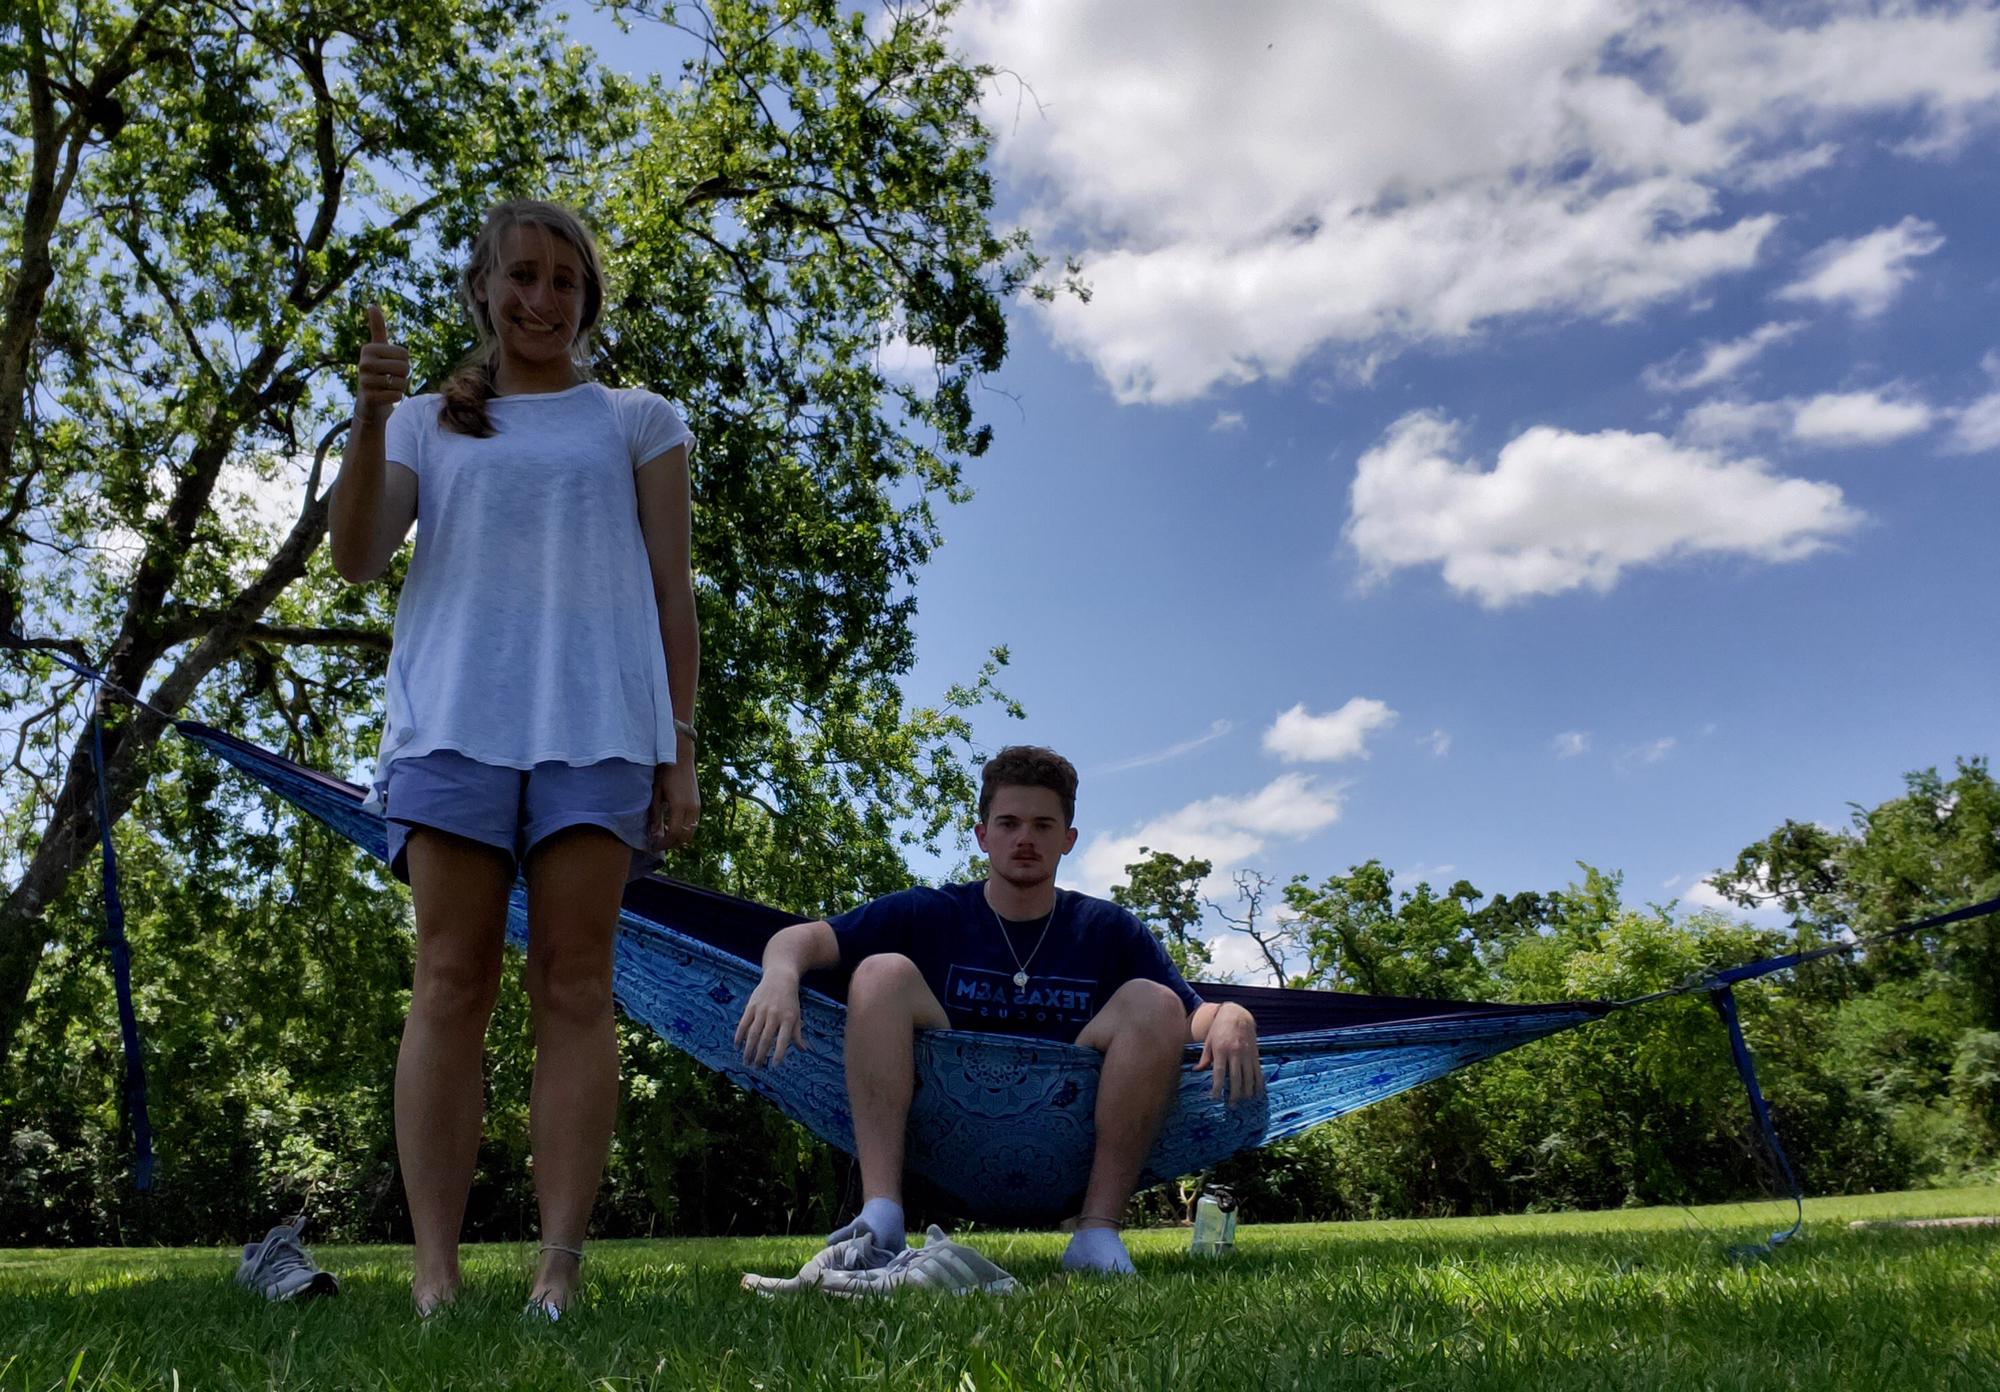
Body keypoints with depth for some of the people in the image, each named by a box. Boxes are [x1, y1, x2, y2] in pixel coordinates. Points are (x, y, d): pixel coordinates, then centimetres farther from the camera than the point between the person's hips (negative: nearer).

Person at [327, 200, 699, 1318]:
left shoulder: (637, 422, 17)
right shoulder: (428, 425, 20)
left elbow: (672, 592, 10)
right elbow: (359, 559, 7)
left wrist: (680, 748, 1)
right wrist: (371, 420, -8)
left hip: (596, 725, -1)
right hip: (455, 718, 1)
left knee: (575, 986, -6)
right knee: (452, 983, -4)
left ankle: (561, 1268, -4)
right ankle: (437, 1272, -1)